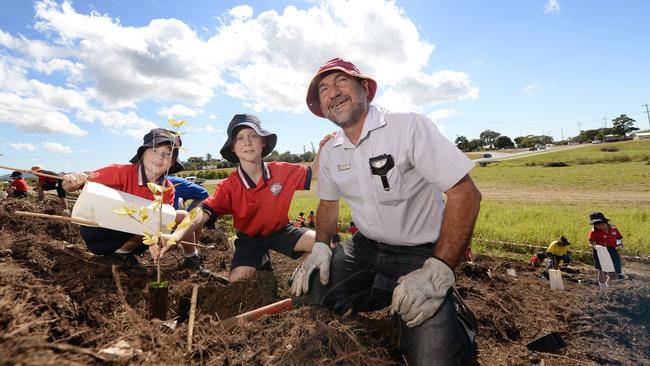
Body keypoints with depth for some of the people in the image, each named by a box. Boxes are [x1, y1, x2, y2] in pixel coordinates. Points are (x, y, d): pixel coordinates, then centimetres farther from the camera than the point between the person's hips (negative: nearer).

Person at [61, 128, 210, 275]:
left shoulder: (167, 189, -11)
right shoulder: (121, 172, -23)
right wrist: (74, 182, -48)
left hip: (133, 236, 4)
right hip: (100, 232, -4)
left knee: (182, 216, -9)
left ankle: (191, 258, 8)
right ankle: (121, 252, -8)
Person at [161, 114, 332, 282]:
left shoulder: (282, 171, -14)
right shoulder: (229, 186, -18)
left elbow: (311, 173, -1)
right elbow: (206, 211, -28)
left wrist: (321, 148, -17)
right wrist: (178, 234, -46)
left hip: (281, 230, 1)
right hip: (250, 238, 0)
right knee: (238, 282, -23)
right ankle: (261, 262, 12)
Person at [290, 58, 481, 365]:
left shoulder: (410, 126, -16)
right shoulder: (329, 152, 4)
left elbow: (466, 194, -20)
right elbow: (328, 202, 18)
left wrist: (438, 271, -26)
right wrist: (320, 246, 0)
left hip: (419, 255, -5)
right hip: (364, 249, 6)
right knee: (305, 291, -5)